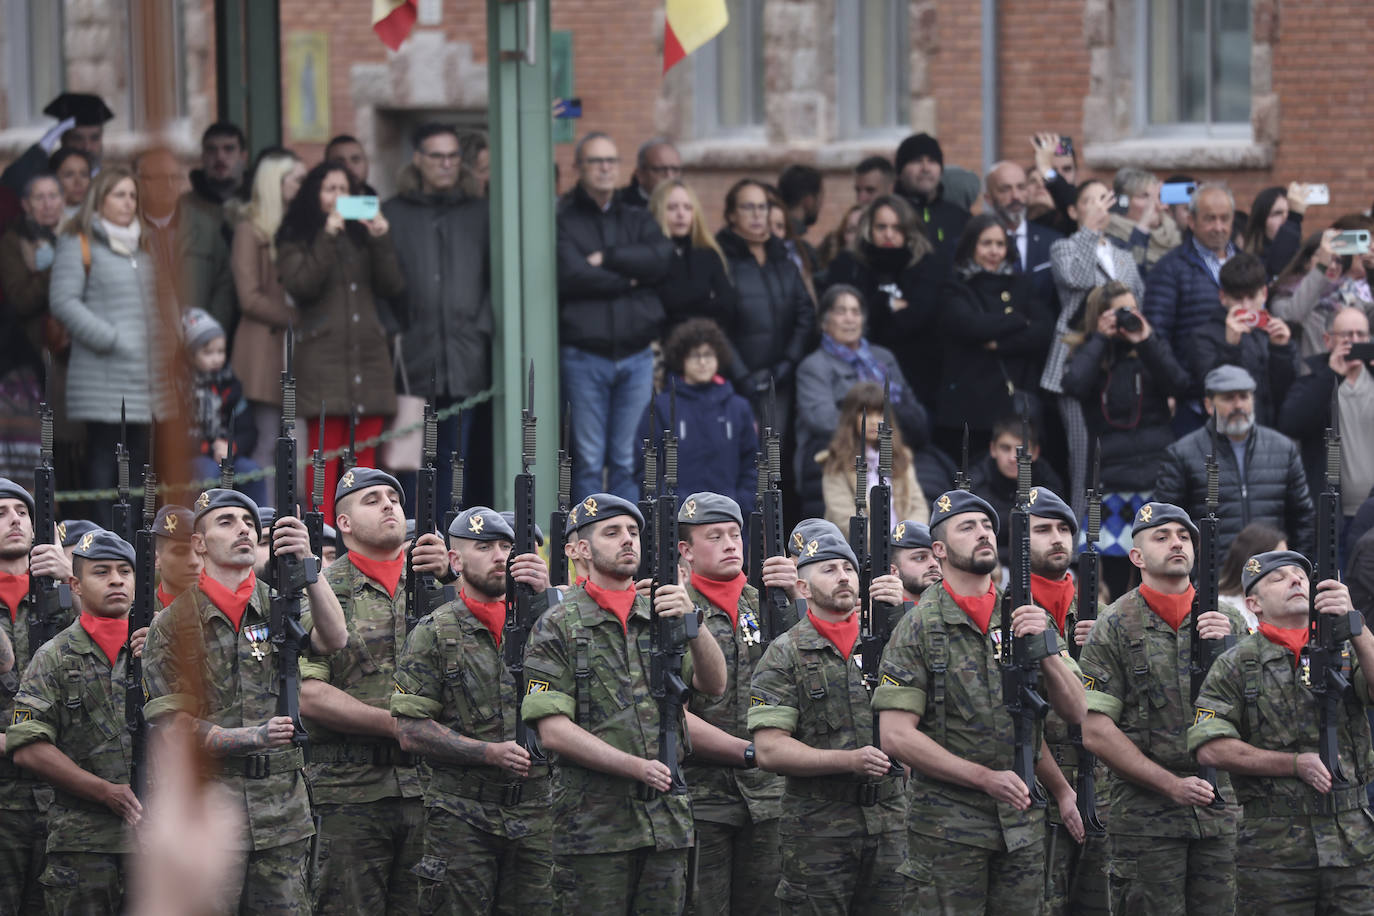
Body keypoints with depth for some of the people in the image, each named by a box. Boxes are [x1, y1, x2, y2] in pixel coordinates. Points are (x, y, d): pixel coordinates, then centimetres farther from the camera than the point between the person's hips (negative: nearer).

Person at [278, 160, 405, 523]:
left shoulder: (362, 234, 18)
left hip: (369, 351, 4)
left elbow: (393, 286, 9)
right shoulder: (297, 237, 7)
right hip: (322, 353, -4)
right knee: (325, 453, -9)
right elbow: (299, 285, -9)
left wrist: (381, 240, -4)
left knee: (365, 452, 3)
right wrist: (328, 237, -13)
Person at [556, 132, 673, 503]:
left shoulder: (637, 219, 16)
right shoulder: (562, 220, 2)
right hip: (584, 354, -3)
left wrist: (607, 258, -10)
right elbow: (571, 275, -13)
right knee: (589, 461, -2)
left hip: (636, 352, 3)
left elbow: (661, 259, -3)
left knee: (629, 460, 3)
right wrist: (627, 280, -4)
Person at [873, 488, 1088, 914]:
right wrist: (986, 777, -18)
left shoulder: (1025, 618, 8)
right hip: (949, 826, -4)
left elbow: (1075, 712, 3)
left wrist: (1044, 644, -14)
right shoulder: (919, 628, -5)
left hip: (1022, 820, 4)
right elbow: (897, 735, -12)